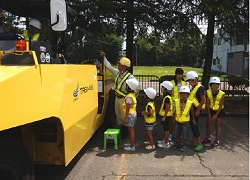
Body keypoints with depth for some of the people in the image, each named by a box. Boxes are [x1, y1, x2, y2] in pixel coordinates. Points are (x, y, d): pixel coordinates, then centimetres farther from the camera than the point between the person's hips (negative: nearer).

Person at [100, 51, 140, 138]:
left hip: (124, 99, -7)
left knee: (124, 117, 3)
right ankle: (121, 130, 33)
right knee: (118, 116, 17)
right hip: (117, 98, 7)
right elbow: (109, 66, 14)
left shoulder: (130, 77, -19)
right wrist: (104, 57, 16)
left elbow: (138, 87, -17)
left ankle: (125, 133, 19)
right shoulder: (117, 72, 1)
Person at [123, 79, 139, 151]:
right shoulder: (133, 94, 6)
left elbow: (128, 109, -22)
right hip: (133, 114, 10)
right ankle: (131, 143, 32)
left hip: (130, 115, -10)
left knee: (131, 130, -1)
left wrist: (126, 117, -16)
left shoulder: (129, 97, -23)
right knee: (131, 130, 19)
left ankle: (132, 147, 8)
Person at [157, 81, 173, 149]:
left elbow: (167, 107, -24)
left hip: (166, 116, -10)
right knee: (165, 128, 19)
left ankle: (166, 143, 8)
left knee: (166, 129, -1)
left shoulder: (167, 97, -22)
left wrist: (164, 116, -21)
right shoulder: (166, 96, 10)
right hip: (165, 115, 10)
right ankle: (165, 140, 32)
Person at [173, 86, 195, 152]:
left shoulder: (190, 103, -13)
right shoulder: (177, 101, -9)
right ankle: (177, 144, 34)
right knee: (177, 134, 16)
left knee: (185, 134, 7)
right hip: (178, 121, 3)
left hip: (185, 121, -2)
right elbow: (175, 111, 1)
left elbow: (192, 111, 1)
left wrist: (193, 119, 7)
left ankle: (184, 145, 24)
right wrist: (174, 118, 5)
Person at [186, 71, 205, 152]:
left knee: (194, 125, -9)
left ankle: (200, 144, -1)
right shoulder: (193, 87, 14)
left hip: (196, 109, -10)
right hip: (192, 109, 10)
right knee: (192, 125, 14)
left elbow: (203, 99, -21)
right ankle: (194, 141, 26)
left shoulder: (200, 88, -15)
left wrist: (198, 110, -21)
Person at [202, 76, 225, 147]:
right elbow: (207, 104, -7)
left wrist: (216, 115, -14)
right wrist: (209, 114, -8)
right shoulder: (208, 92, -12)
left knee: (217, 126, 3)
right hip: (211, 110, 4)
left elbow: (221, 106, -15)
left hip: (219, 111, -3)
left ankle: (217, 141, 14)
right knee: (208, 125, 10)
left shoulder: (222, 94, -20)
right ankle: (208, 138, 27)